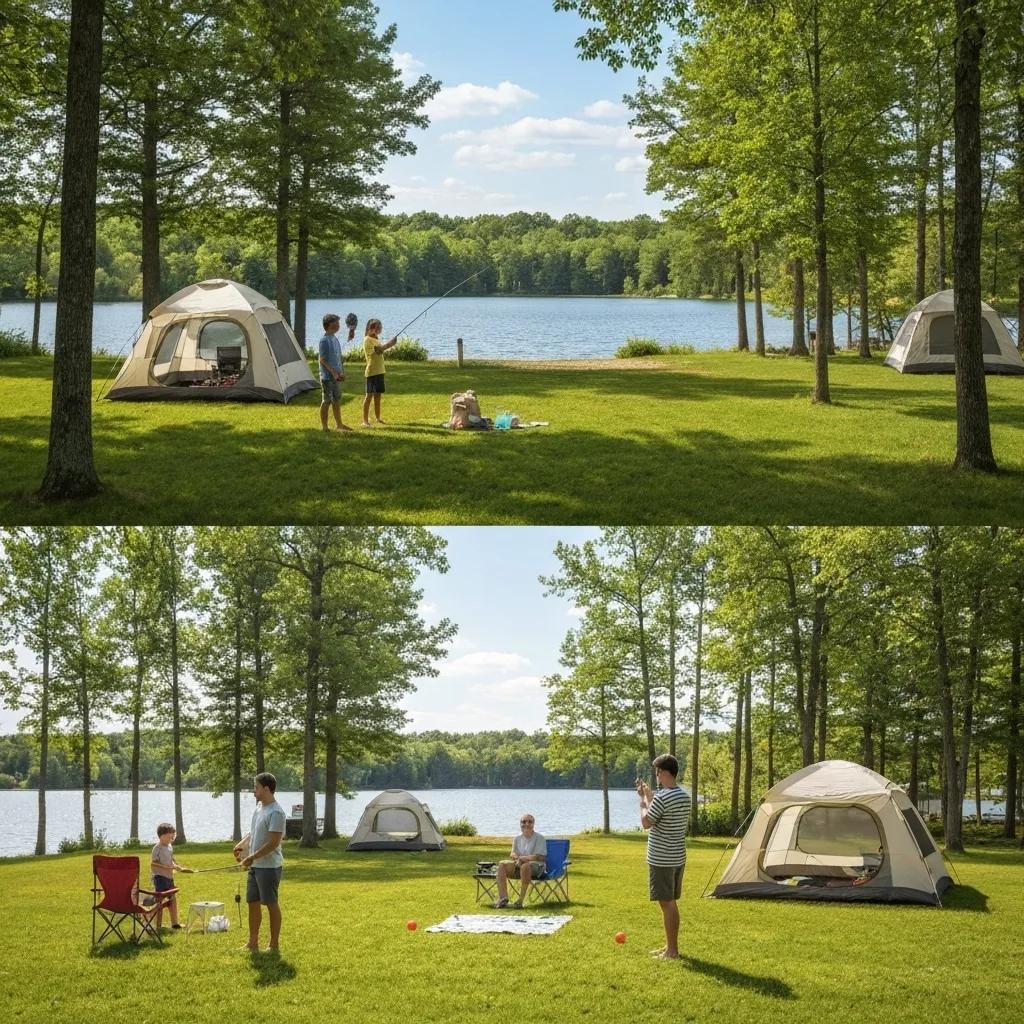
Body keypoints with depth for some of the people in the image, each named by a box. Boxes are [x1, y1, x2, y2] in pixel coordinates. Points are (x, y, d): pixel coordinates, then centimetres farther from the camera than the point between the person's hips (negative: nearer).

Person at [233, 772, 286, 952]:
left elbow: (274, 842, -23)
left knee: (271, 904, 0)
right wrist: (241, 845, 6)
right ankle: (253, 942, 24)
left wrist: (253, 857, -23)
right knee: (253, 903, 14)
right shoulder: (259, 809, 11)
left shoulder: (276, 812, -19)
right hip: (255, 866, 9)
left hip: (269, 867, -9)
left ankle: (274, 945, 8)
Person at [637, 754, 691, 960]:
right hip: (678, 858, 9)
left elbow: (646, 823, -14)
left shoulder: (662, 797, -21)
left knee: (666, 903, -3)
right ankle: (670, 946, 24)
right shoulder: (684, 796, 8)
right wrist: (649, 796, 22)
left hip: (661, 859, -9)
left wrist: (643, 801, 1)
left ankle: (672, 951, 0)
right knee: (671, 903, 16)